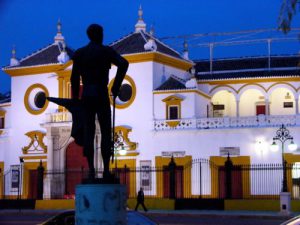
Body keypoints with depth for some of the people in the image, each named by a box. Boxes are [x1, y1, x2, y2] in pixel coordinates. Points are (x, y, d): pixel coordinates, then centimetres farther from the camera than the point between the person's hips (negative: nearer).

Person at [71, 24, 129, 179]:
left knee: (88, 133, 2)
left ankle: (91, 169, -6)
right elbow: (123, 64, -16)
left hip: (86, 96, 2)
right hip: (102, 95, -2)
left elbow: (74, 78, 5)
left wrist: (75, 100, 12)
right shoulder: (107, 51, 1)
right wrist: (116, 87, -9)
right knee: (106, 132, 2)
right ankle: (106, 170, -3)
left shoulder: (79, 53, 9)